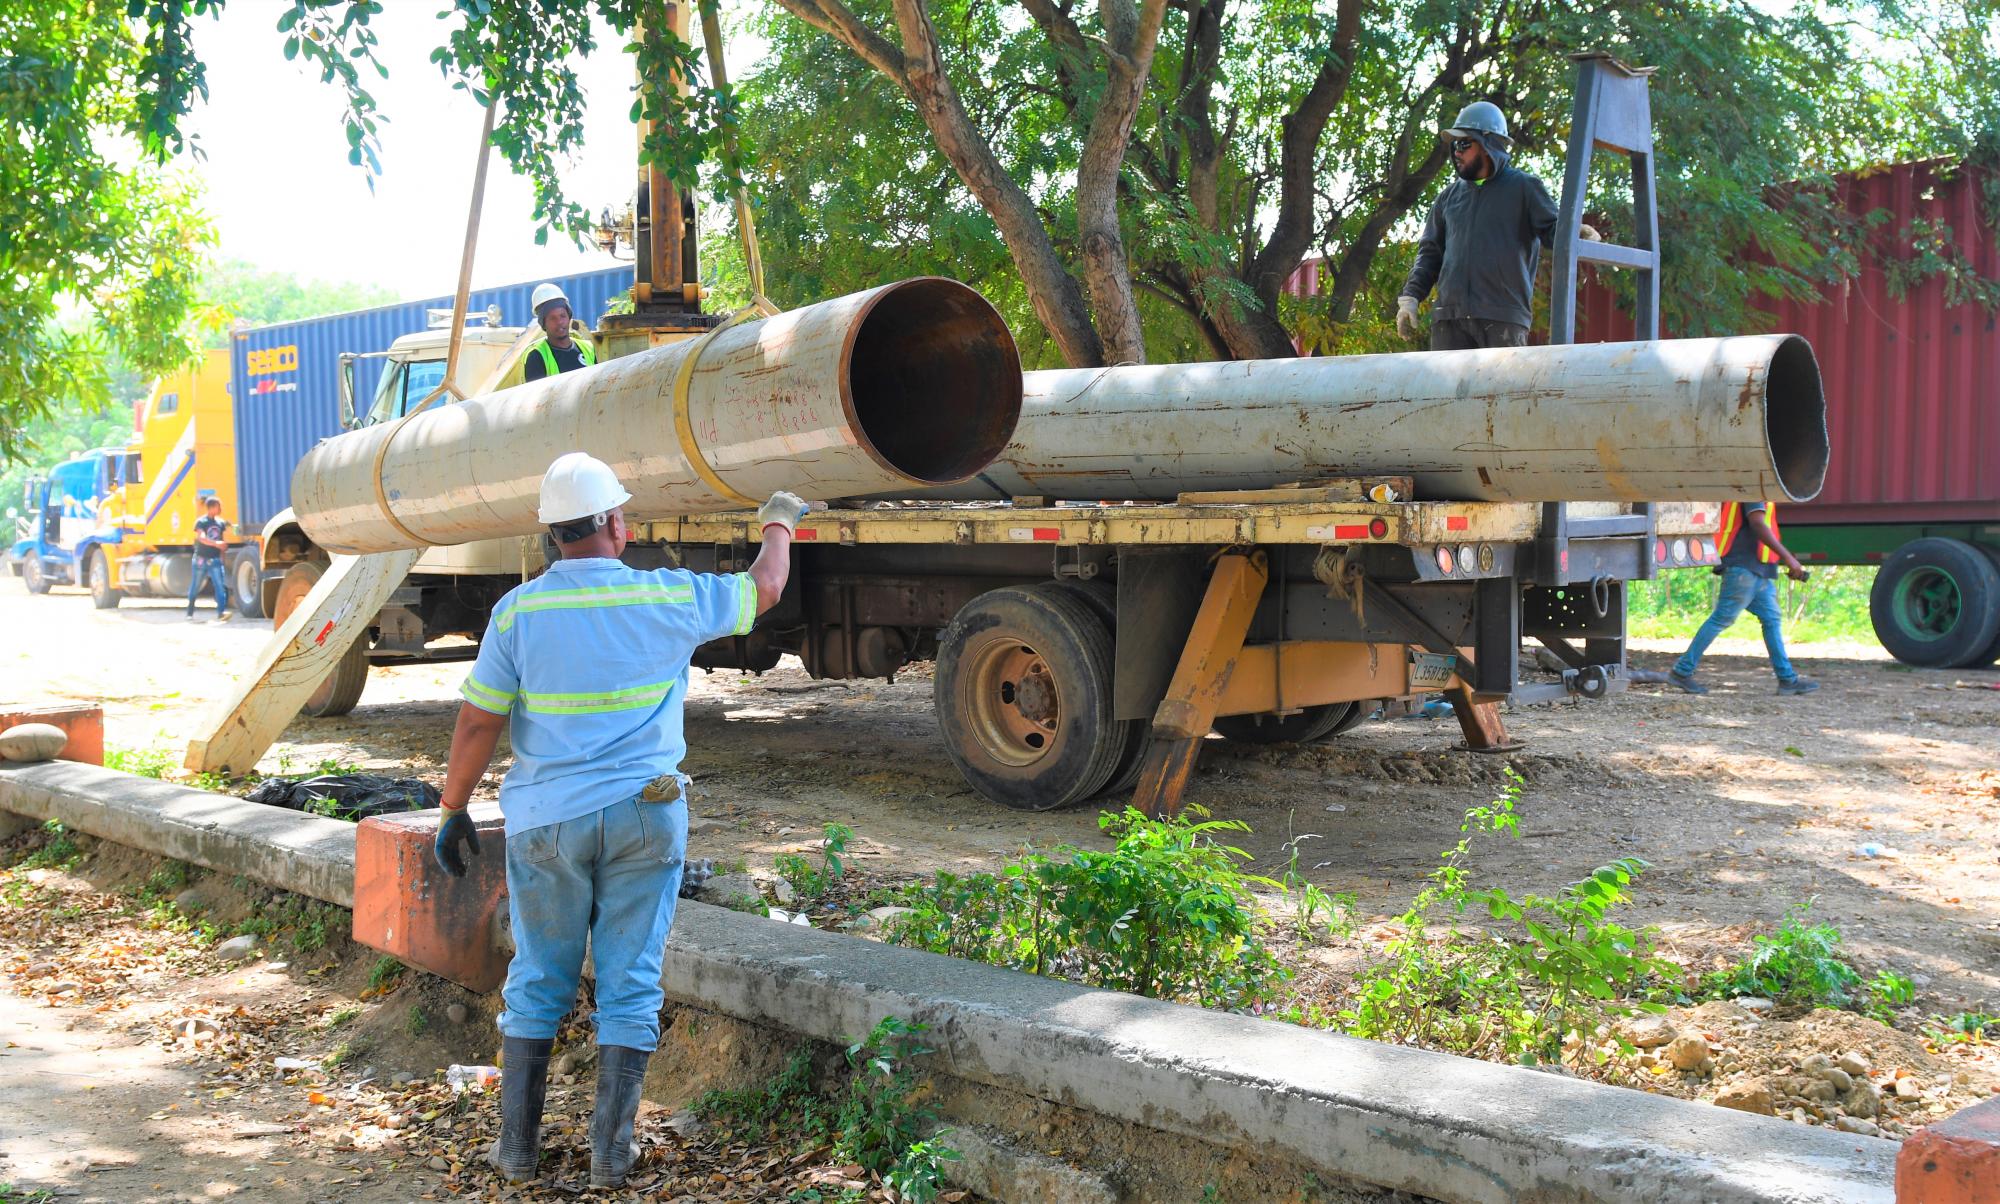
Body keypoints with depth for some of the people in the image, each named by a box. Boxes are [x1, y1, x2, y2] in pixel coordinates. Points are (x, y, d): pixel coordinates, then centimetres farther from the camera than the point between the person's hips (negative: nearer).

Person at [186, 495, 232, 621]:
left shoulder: (221, 523, 5)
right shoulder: (201, 522, -9)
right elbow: (202, 538, -26)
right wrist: (216, 543, -40)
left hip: (215, 560, 3)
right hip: (201, 559, -3)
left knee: (220, 586, -13)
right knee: (195, 587, 10)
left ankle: (221, 613, -19)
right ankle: (190, 612, 27)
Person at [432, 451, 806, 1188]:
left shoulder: (519, 610, -6)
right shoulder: (670, 599, -5)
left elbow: (478, 724, -5)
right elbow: (764, 589, 12)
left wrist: (452, 811, 7)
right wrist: (778, 524, 31)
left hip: (547, 821, 1)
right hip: (644, 817, 0)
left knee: (537, 981, 14)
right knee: (630, 984, 7)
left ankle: (518, 1144, 20)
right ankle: (610, 1152, 12)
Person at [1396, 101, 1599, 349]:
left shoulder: (1522, 187, 8)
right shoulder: (1449, 196, 20)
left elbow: (1552, 228, 0)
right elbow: (1430, 252, 20)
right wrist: (1410, 297, 8)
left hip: (1503, 318, -4)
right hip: (1449, 317, 4)